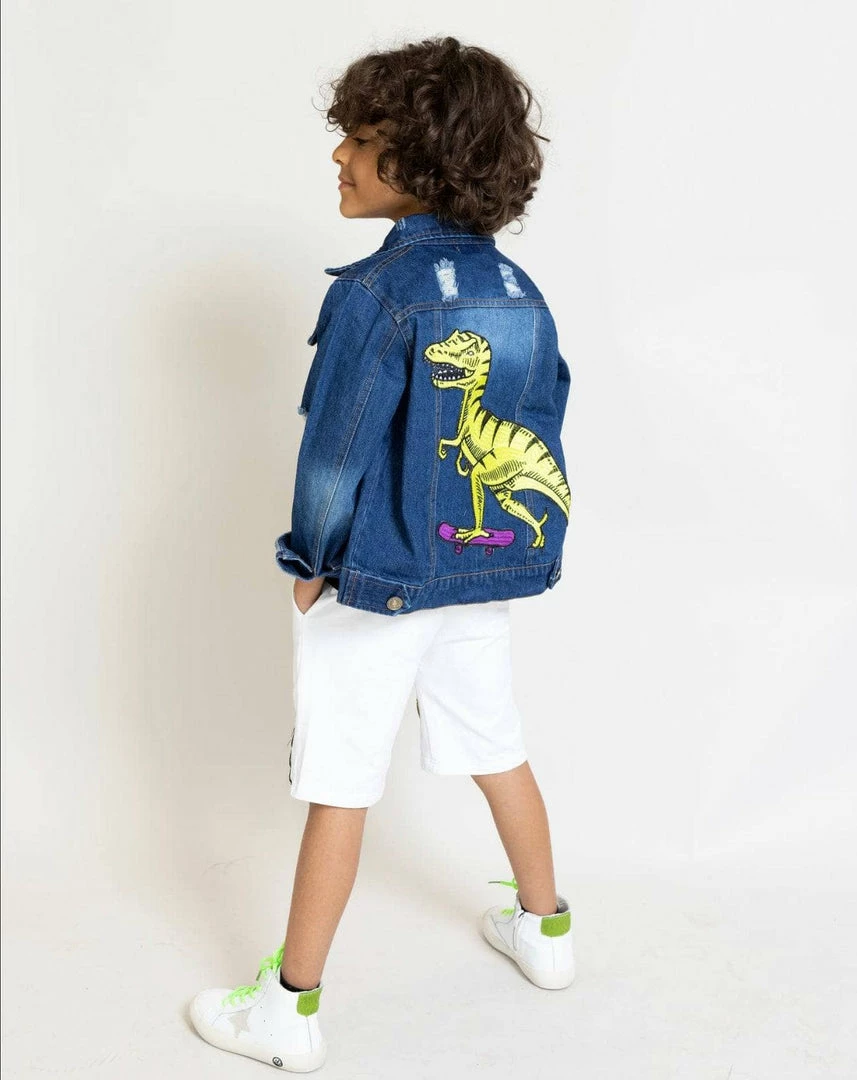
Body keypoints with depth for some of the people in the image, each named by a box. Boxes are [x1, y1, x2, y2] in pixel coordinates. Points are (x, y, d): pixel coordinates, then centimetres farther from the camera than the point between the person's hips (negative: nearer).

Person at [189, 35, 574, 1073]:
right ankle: (545, 927, 42)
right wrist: (511, 549, 15)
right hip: (488, 573, 7)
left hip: (374, 583, -6)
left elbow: (336, 452, -18)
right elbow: (540, 434, 6)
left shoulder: (374, 291, -18)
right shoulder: (520, 290, 2)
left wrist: (311, 563, -4)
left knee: (339, 791, 4)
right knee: (500, 753, 22)